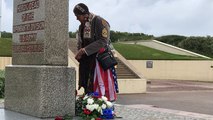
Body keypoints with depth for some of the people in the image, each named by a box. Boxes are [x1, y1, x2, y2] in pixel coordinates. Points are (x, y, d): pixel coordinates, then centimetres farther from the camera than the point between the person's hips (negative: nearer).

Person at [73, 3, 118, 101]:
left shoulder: (99, 21, -9)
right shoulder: (82, 26, 16)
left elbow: (103, 41, -17)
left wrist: (84, 50, -19)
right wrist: (79, 53, 2)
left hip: (99, 60, -7)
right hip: (86, 61, 7)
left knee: (99, 85, -9)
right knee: (87, 86, 7)